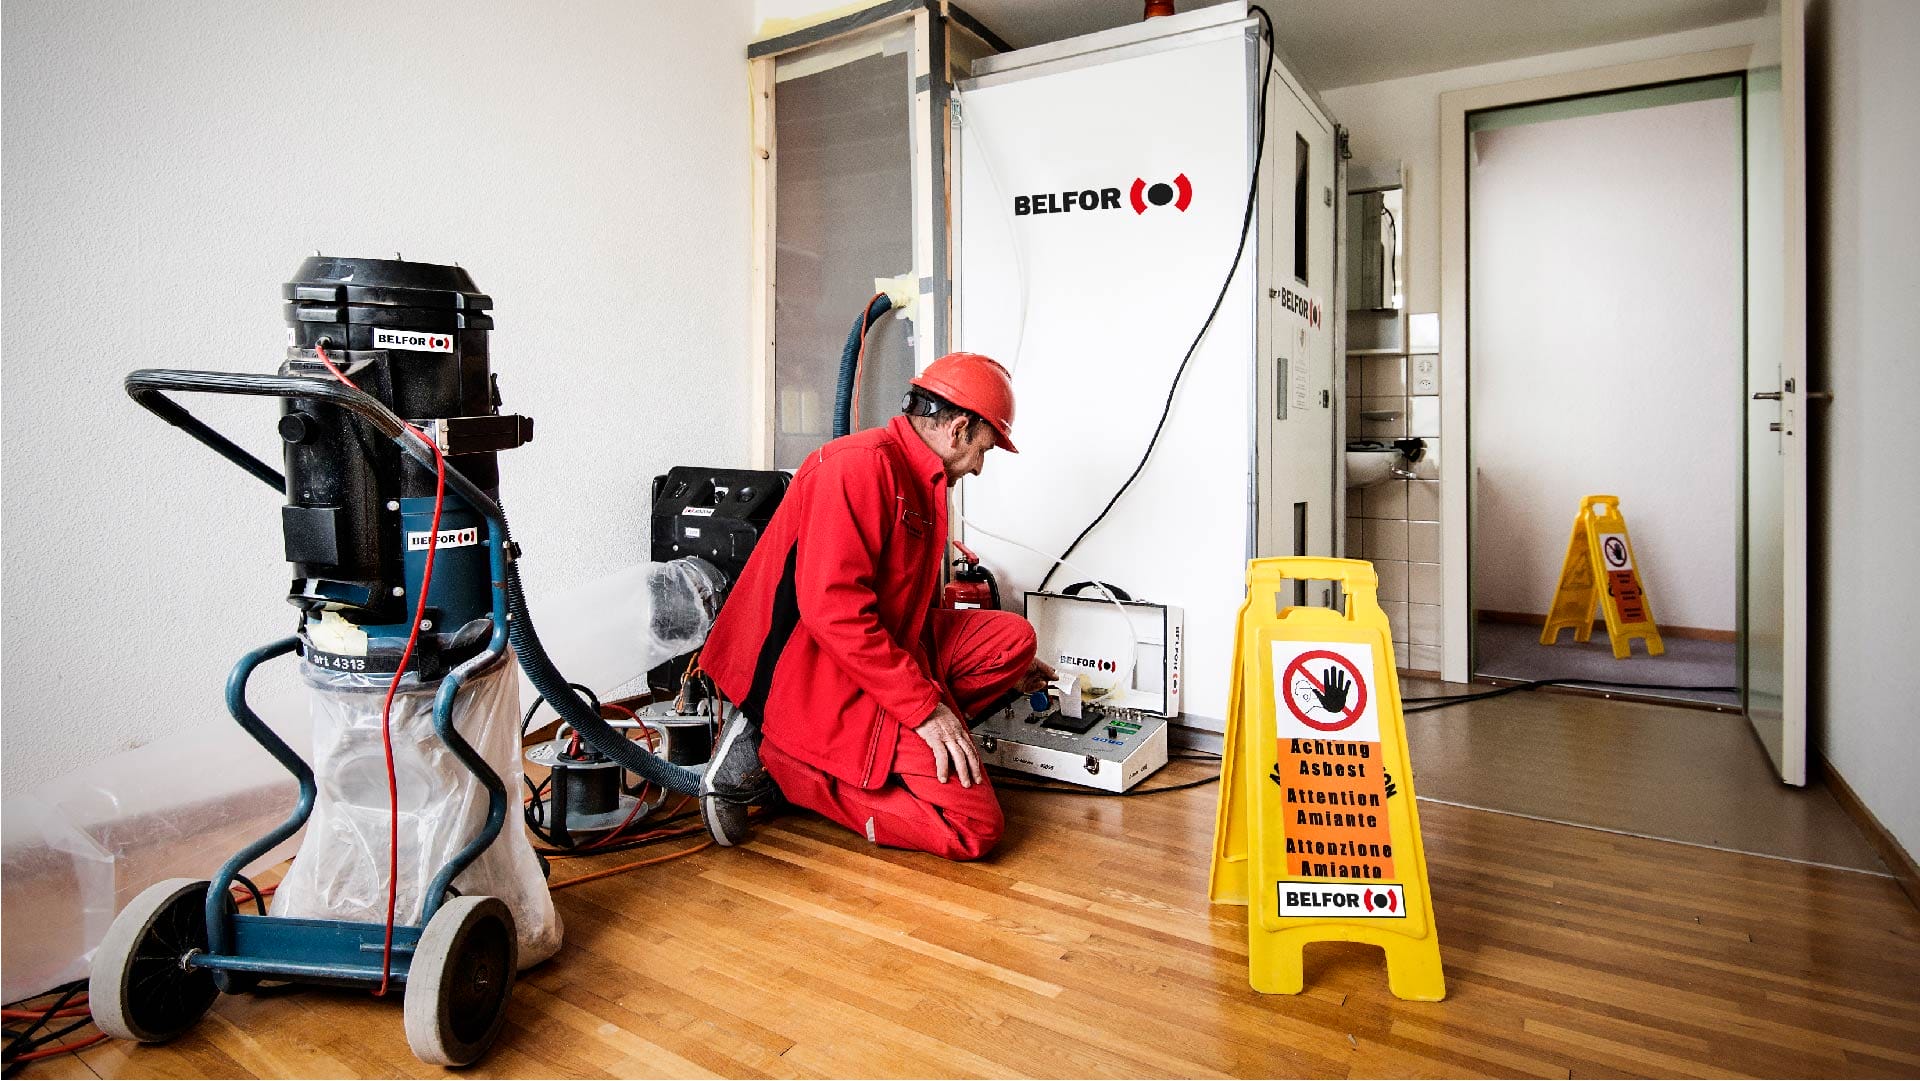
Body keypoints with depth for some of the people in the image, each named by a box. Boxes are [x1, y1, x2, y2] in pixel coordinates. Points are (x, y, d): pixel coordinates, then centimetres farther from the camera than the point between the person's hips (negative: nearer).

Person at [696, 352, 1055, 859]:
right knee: (974, 827, -12)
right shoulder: (861, 462, -16)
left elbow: (914, 609, 24)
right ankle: (773, 760, -5)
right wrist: (925, 705, -21)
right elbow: (833, 609, -25)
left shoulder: (923, 481, 16)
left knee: (1013, 634, 7)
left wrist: (1006, 668, 28)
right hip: (821, 679, -10)